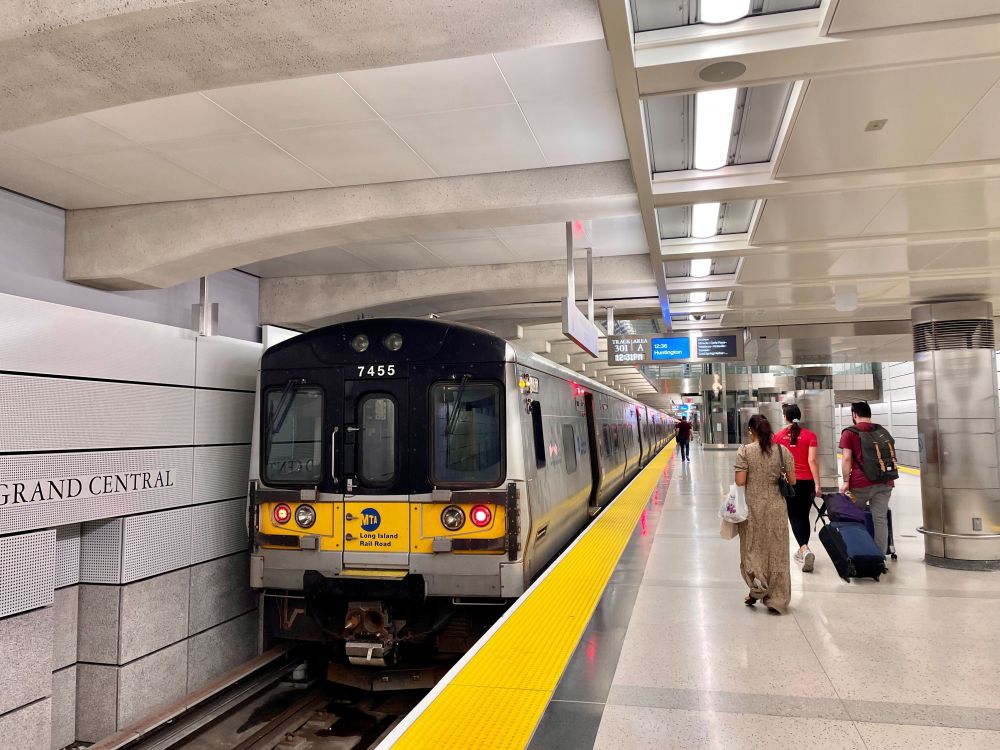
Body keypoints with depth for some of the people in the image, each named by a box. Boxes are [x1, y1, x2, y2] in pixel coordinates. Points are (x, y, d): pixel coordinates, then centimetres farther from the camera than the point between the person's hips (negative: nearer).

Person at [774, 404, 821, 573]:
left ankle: (805, 550, -19)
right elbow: (812, 460, -9)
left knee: (795, 517, 1)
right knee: (804, 516, 15)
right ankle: (803, 551, 26)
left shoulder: (778, 436, -1)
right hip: (807, 481, 1)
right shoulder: (810, 435, -3)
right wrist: (817, 483, -7)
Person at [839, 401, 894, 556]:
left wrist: (846, 481, -6)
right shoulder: (882, 431, 13)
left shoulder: (849, 433, -1)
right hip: (883, 482, 4)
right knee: (880, 519, 3)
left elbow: (846, 459, -8)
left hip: (860, 483, -4)